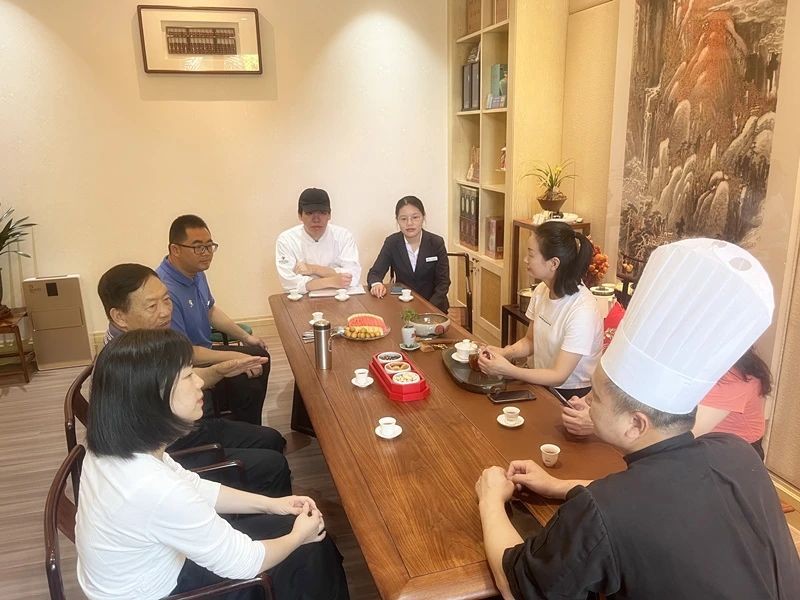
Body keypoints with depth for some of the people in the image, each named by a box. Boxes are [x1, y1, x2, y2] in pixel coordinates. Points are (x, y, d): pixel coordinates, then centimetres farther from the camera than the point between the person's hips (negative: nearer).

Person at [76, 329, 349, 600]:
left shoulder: (116, 446, -13)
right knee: (308, 551, 5)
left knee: (282, 524, 15)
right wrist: (298, 536, -5)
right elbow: (243, 562, -24)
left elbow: (192, 488, 3)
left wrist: (270, 504, 2)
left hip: (150, 568, 7)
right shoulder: (157, 491, -39)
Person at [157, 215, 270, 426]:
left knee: (259, 355, 17)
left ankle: (252, 429, 32)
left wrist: (245, 336, 16)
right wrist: (234, 357, -24)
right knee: (248, 384, -23)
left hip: (201, 352, 10)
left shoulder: (196, 272, 0)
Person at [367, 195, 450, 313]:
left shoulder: (436, 243, -5)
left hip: (433, 305, -1)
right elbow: (375, 272, -1)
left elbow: (443, 282, -5)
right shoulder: (391, 243, -2)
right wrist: (376, 284, -26)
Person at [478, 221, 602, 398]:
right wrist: (505, 352, -10)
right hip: (542, 384, 6)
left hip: (571, 395, -6)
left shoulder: (582, 311, -24)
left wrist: (508, 370, -32)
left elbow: (559, 376, -21)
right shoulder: (541, 290, -3)